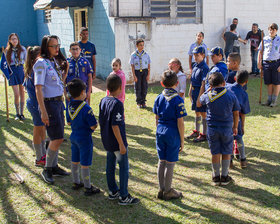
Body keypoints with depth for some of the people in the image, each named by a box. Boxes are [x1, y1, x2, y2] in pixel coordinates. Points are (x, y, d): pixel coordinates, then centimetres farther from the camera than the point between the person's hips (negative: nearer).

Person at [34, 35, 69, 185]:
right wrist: (43, 112, -22)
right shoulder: (41, 63, -15)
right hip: (49, 103, -8)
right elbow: (38, 89, -20)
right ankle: (47, 169, 8)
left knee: (57, 138, 13)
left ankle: (54, 166, 25)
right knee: (57, 138, -7)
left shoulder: (54, 61, 10)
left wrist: (66, 68, 12)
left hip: (59, 102, 8)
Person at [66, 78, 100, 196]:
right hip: (84, 139, -8)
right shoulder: (86, 108, -24)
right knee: (85, 164, 1)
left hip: (74, 136, 8)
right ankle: (88, 188, 11)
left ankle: (76, 182, 33)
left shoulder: (69, 106, 0)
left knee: (75, 161, 18)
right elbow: (93, 126, -22)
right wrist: (96, 123, -2)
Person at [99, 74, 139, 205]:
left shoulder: (103, 101, 3)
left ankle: (113, 192, 29)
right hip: (117, 142, -8)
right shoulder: (117, 104, -21)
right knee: (124, 167, 2)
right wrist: (121, 145, -19)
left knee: (110, 165, 17)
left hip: (107, 142, 8)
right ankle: (123, 197, 9)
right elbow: (115, 126, -23)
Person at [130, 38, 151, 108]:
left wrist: (148, 75, -3)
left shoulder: (146, 54, 3)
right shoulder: (133, 55, -1)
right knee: (138, 87, 3)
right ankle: (139, 103, 14)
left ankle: (143, 102, 15)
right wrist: (134, 76, -8)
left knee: (144, 87, 2)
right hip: (137, 71, -1)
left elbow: (149, 65, 5)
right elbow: (132, 66, -1)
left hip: (144, 71, 1)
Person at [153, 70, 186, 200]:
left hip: (160, 132, 6)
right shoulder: (178, 100, -13)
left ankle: (161, 190, 24)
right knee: (170, 163, 4)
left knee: (161, 161, 14)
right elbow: (180, 123, -12)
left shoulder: (159, 98, 3)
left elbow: (157, 119, 10)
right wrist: (182, 140, -4)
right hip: (173, 134, -6)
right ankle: (168, 192, 15)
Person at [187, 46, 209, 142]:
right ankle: (196, 131, 29)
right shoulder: (195, 66, 11)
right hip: (194, 91, 8)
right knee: (197, 112, 17)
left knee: (203, 113, 0)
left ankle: (204, 134, 8)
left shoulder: (204, 67, -16)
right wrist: (190, 91, 19)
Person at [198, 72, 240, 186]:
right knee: (226, 153, 12)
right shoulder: (231, 95, -8)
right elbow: (236, 113, 0)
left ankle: (216, 177, 22)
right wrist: (235, 127, 13)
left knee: (215, 153, 11)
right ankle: (224, 177, 20)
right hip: (227, 128, 0)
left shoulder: (208, 95, -8)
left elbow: (199, 103, 14)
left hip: (212, 128, 1)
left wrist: (207, 90, 15)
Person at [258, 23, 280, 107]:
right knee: (268, 83, 8)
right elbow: (260, 51, 14)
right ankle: (269, 99, 20)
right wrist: (259, 63, 8)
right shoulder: (265, 39, 7)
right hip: (266, 63, 2)